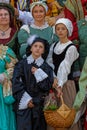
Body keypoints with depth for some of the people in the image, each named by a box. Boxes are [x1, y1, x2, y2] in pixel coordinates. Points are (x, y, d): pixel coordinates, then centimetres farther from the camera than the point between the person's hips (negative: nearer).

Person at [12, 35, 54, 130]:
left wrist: (38, 73, -9)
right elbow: (16, 83, -4)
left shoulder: (46, 67, 7)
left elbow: (48, 86, -2)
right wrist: (26, 100, -10)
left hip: (39, 105, 2)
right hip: (23, 103, -1)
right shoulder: (22, 64, 2)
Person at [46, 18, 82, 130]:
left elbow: (65, 67, -21)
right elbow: (49, 63, 0)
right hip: (54, 81, 5)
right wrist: (53, 78, -17)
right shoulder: (54, 46, 10)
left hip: (66, 82, -5)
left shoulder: (71, 48, -9)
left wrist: (60, 85, -32)